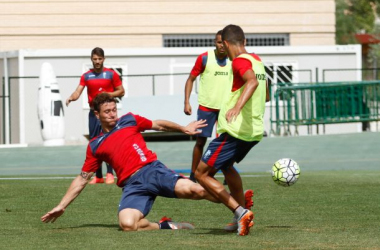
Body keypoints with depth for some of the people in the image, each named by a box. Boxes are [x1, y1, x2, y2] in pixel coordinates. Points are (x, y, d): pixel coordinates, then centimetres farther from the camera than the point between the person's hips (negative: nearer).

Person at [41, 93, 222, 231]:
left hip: (152, 170, 0)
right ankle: (163, 226, -7)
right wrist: (61, 206, 16)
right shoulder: (95, 146, 16)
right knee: (127, 224, -30)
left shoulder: (129, 121, 16)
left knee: (192, 189, -26)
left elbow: (159, 125, 29)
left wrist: (184, 129, 24)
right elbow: (82, 179, 20)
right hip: (132, 184, 0)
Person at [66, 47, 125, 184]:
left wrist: (108, 94, -12)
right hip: (93, 112, 3)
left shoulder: (111, 74, 2)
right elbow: (78, 91, -2)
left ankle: (110, 174, -11)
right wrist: (71, 97, -24)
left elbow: (121, 91, 6)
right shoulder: (86, 76, 8)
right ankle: (98, 176, 11)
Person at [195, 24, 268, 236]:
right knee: (227, 166, 33)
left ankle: (240, 212, -15)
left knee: (202, 173, -3)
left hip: (235, 131, -9)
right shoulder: (257, 60, 14)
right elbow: (265, 94, 28)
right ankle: (241, 219, 29)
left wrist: (237, 106, -48)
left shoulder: (240, 61, -13)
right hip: (254, 131, 9)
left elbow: (252, 81, -35)